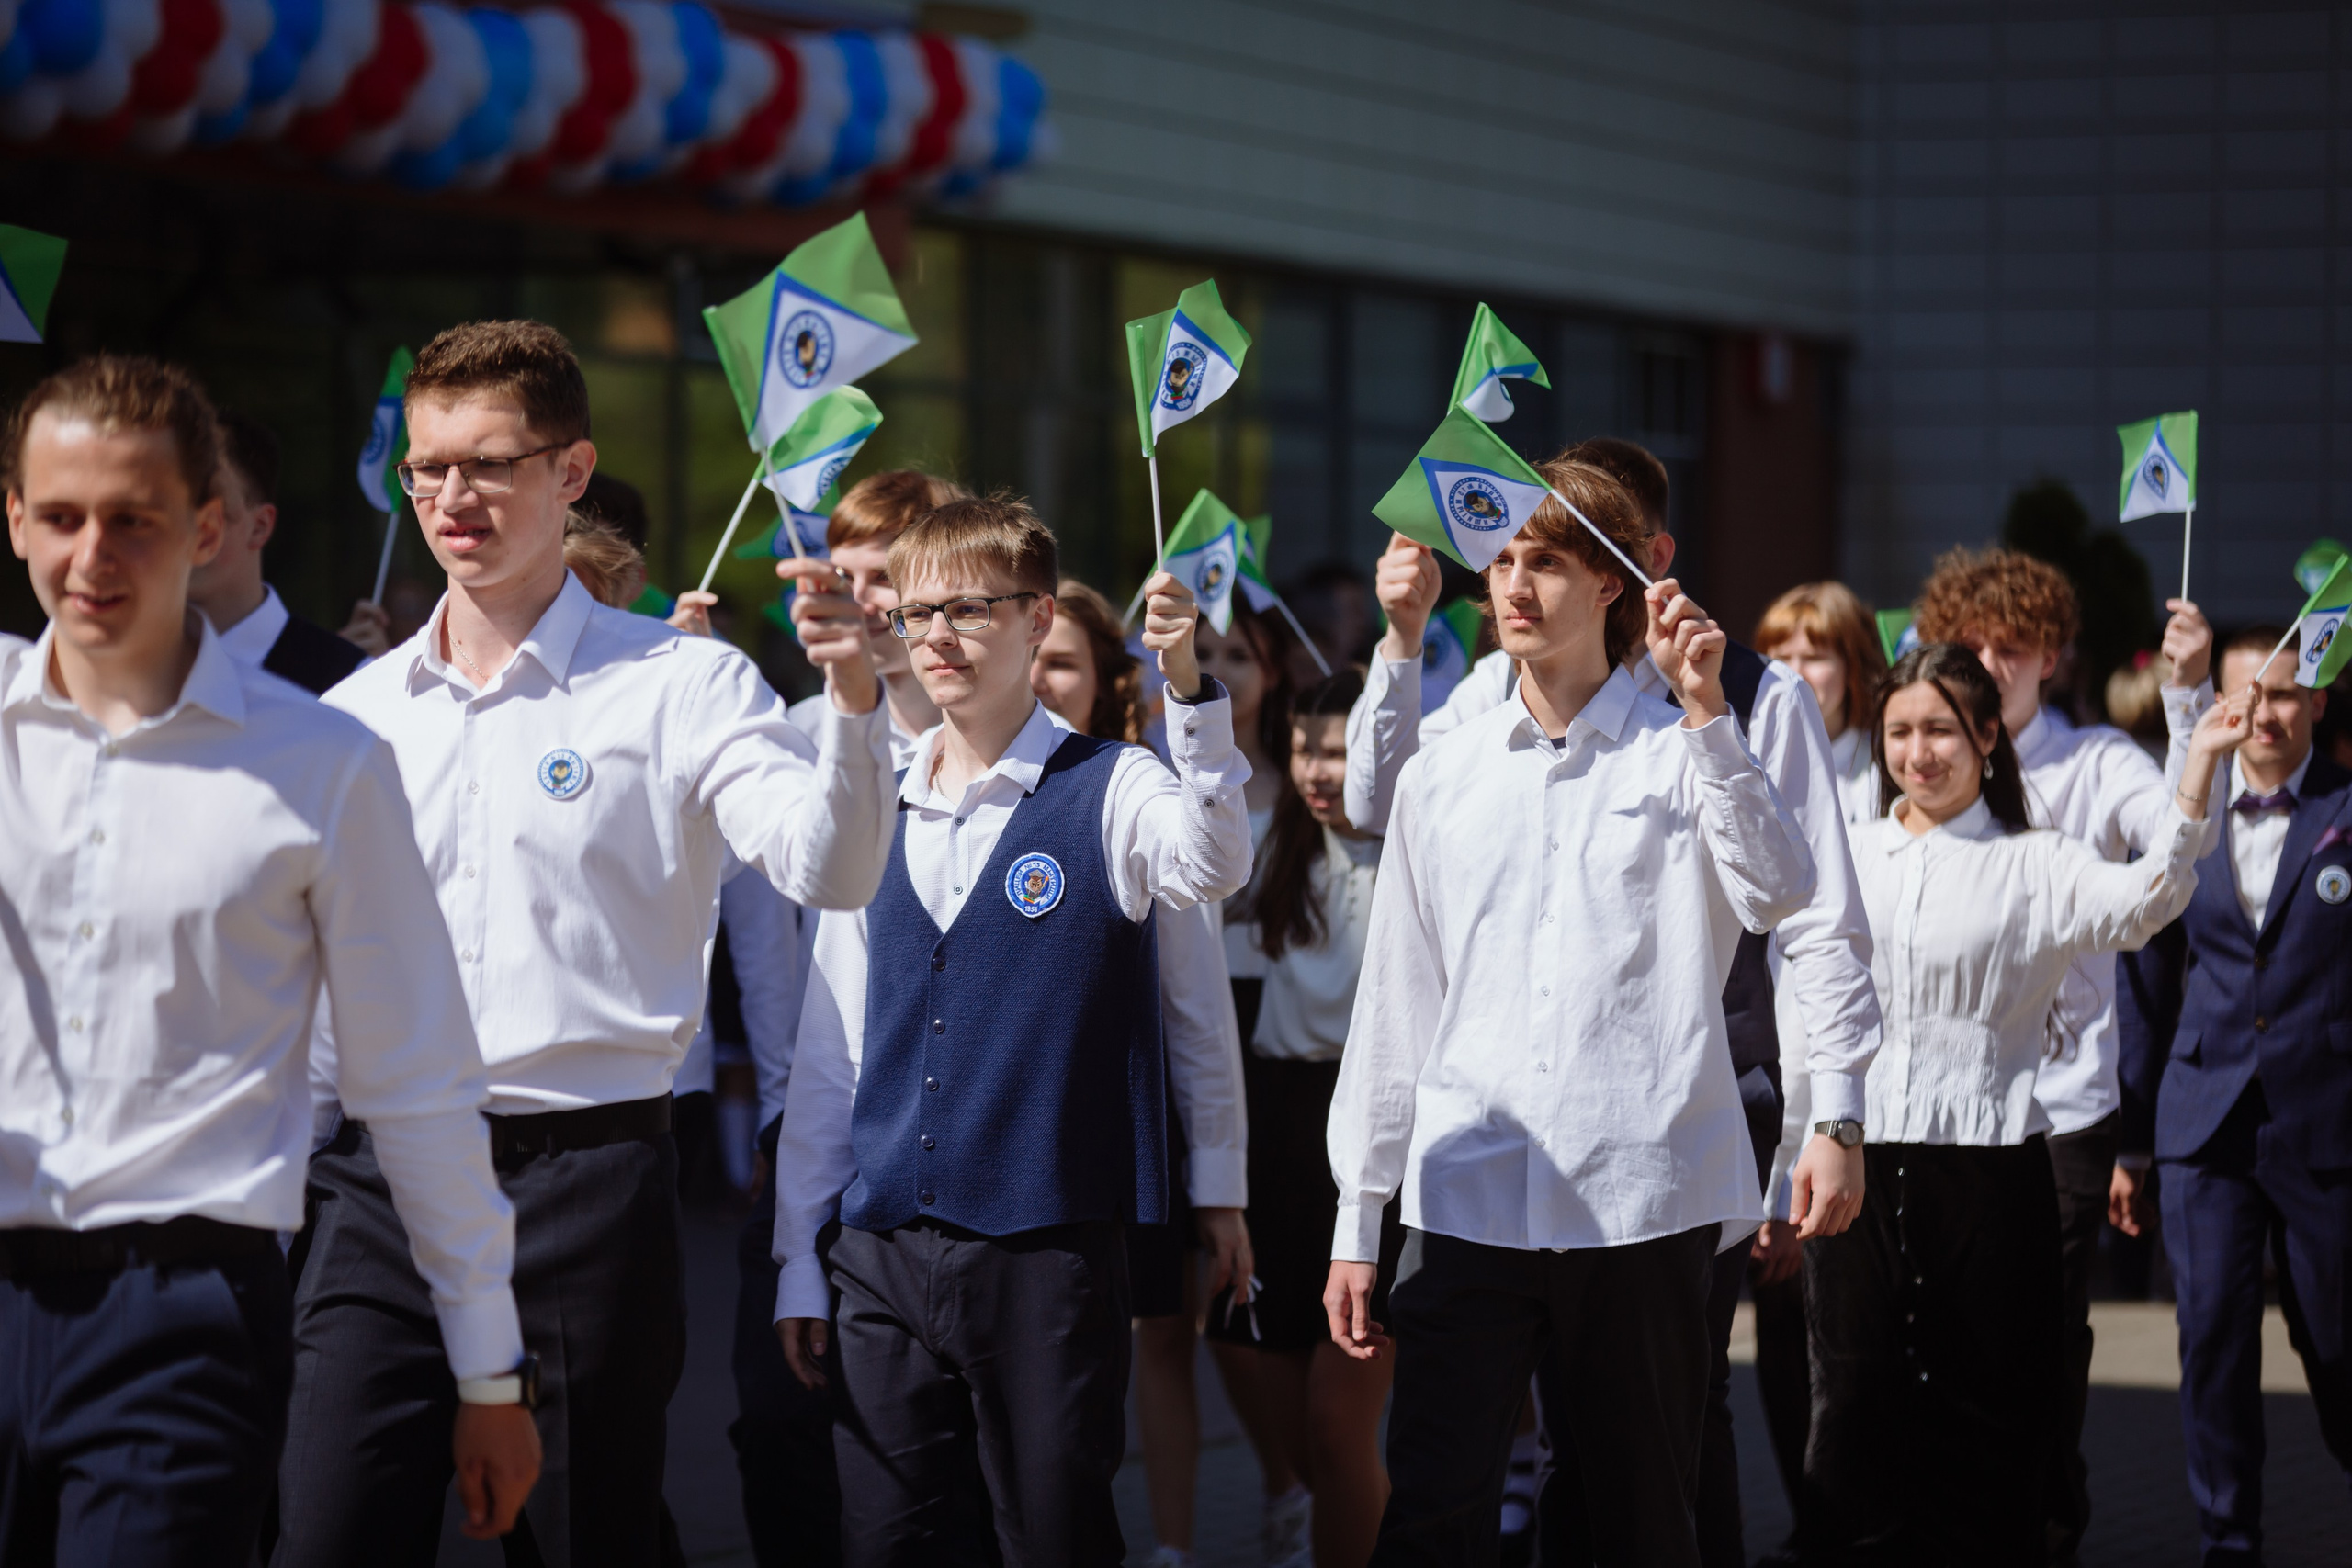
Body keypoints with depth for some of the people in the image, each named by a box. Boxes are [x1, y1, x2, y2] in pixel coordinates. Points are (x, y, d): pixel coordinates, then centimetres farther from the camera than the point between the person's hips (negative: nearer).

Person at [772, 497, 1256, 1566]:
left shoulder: (1106, 794, -2)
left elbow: (1213, 864, -26)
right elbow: (829, 1052, 14)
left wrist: (1189, 688, -39)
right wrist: (801, 1257, 12)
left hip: (1048, 1249, -4)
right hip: (883, 1256, 4)